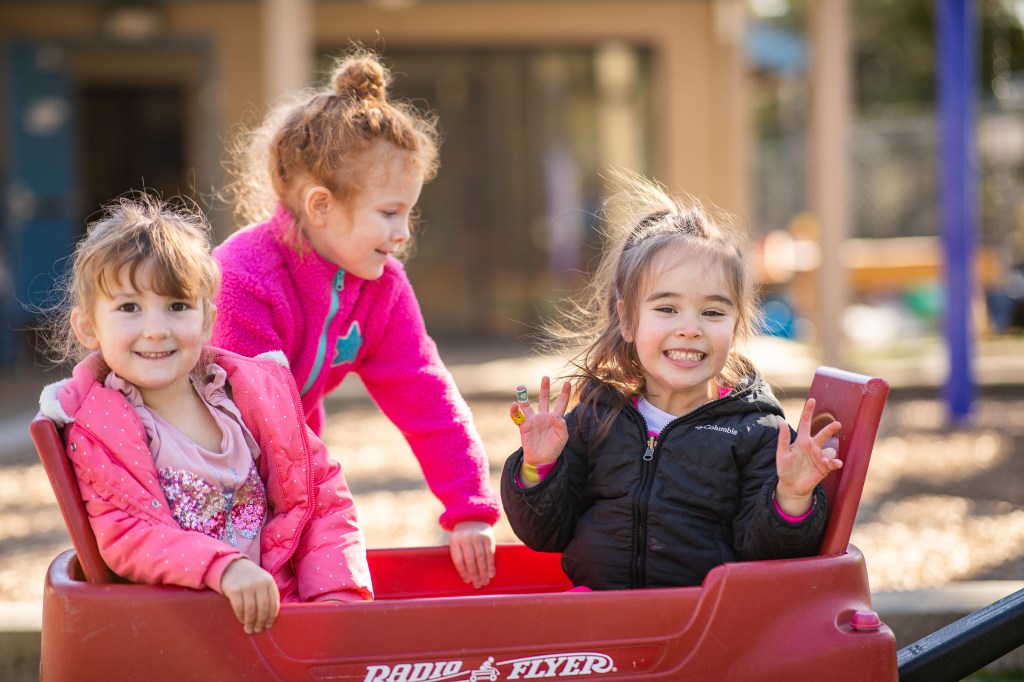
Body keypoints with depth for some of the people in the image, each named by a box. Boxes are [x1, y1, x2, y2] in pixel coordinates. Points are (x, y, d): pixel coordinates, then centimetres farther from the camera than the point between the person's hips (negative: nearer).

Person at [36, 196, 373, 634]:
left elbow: (324, 498, 9)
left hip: (279, 602, 3)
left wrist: (336, 596, -6)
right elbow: (125, 538, -15)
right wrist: (223, 567, -30)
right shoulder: (96, 432, -3)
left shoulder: (255, 392, 6)